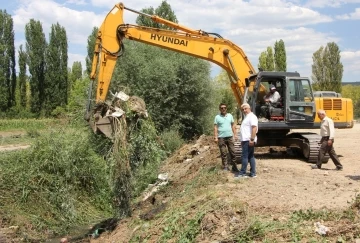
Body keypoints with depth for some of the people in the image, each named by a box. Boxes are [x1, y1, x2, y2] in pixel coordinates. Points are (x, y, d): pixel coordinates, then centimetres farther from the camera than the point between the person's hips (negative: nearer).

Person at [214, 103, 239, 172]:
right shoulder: (217, 117, 1)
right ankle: (225, 167, 8)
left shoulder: (230, 115, 9)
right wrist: (215, 137, -8)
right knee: (223, 153, 1)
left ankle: (234, 167, 10)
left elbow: (233, 126, 11)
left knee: (232, 152, 3)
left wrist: (234, 135, 5)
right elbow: (215, 128, -1)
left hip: (230, 137, 2)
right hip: (221, 137, -2)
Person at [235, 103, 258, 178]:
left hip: (248, 140, -10)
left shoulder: (252, 116, -11)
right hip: (246, 140, 10)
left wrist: (252, 139, -27)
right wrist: (242, 141, 24)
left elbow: (254, 128, -22)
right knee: (251, 156, 9)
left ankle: (243, 173, -4)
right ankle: (253, 173, 12)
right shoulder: (247, 117, 20)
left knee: (244, 156, -8)